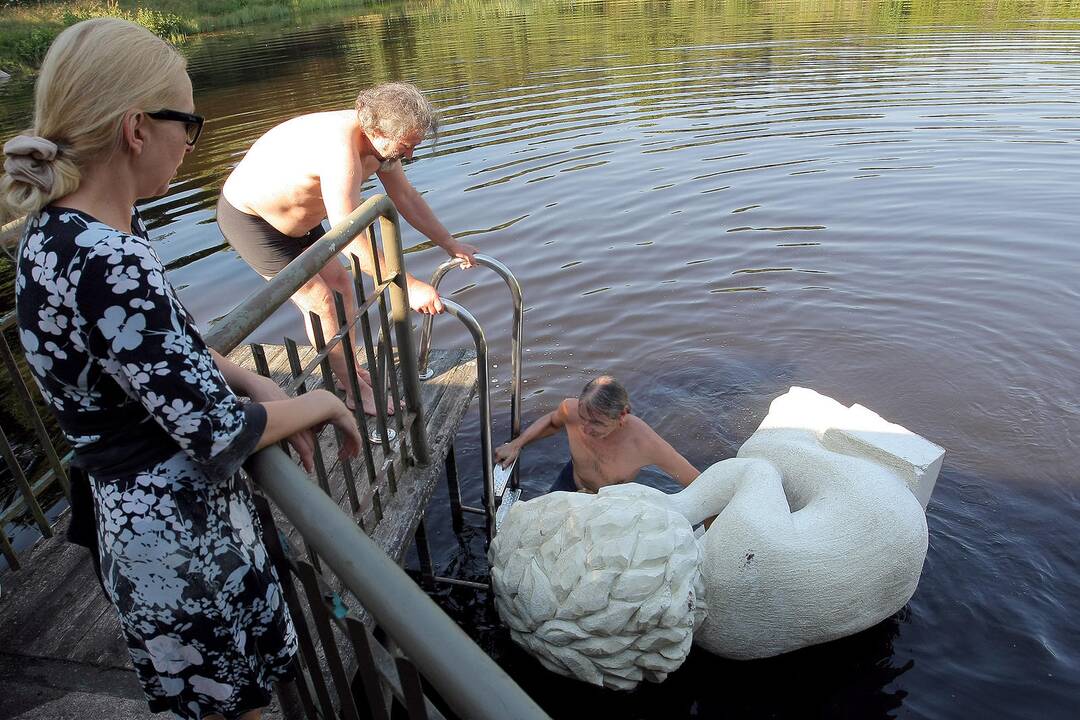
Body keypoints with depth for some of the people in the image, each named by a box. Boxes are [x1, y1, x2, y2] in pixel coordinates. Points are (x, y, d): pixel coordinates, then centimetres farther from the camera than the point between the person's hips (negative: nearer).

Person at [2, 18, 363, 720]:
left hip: (146, 514, 9)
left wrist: (259, 387, -2)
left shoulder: (59, 230, 1)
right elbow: (217, 432, -26)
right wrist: (321, 403, -9)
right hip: (181, 536, -9)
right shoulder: (107, 264, -30)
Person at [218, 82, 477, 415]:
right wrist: (409, 286, -38)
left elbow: (406, 196, 2)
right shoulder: (341, 149, -39)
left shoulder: (379, 138, -11)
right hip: (248, 219, -9)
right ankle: (355, 391, 8)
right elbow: (349, 240, -41)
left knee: (340, 282, 10)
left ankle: (350, 368, 26)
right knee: (319, 302, -7)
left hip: (299, 218, 9)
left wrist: (450, 244, 2)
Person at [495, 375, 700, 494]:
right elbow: (552, 420, -1)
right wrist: (516, 444, -12)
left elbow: (697, 484, -26)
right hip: (570, 482, 3)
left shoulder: (644, 442, -38)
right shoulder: (571, 409, -29)